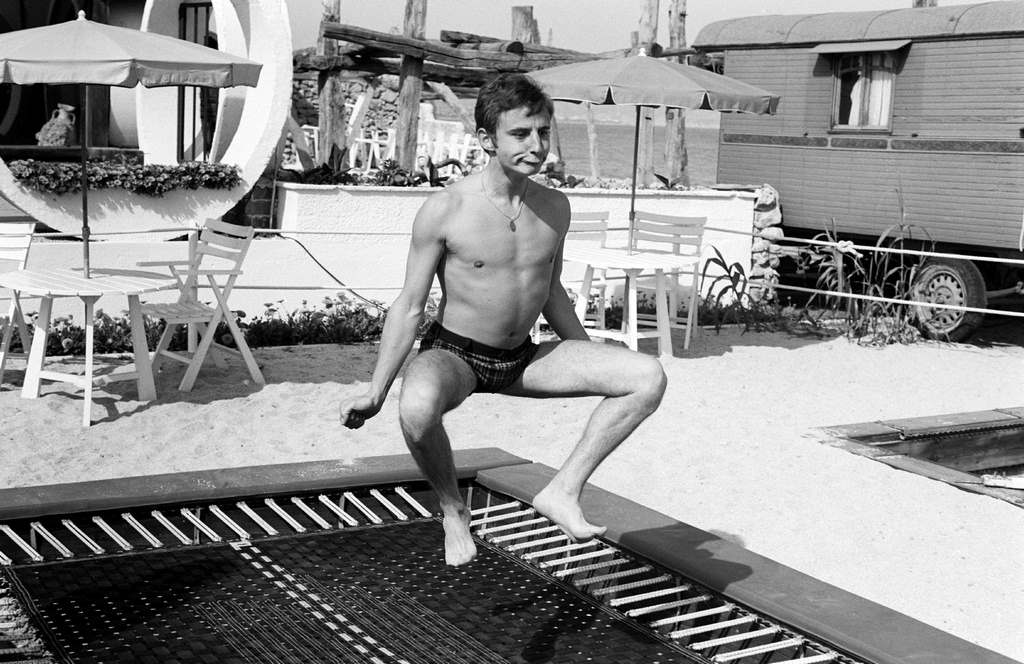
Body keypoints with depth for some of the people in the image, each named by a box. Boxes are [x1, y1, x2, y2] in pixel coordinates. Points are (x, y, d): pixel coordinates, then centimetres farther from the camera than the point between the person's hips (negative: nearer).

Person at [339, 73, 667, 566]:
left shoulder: (554, 207, 0)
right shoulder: (445, 210, -15)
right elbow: (410, 305, -8)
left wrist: (596, 369, 21)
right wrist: (376, 391, -11)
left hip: (523, 359, 5)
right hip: (453, 354, -4)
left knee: (648, 377, -13)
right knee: (417, 406, -41)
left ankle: (564, 490, -6)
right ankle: (452, 508, -10)